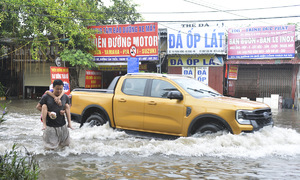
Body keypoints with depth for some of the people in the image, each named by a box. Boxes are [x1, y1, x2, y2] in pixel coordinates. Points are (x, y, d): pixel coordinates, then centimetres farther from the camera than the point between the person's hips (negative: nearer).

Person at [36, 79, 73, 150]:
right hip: (50, 125, -3)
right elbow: (38, 107, 0)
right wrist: (48, 112, -14)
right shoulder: (46, 97, -9)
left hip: (62, 125, 3)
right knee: (51, 147, -2)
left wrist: (64, 111, -8)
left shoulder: (65, 97, 1)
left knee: (66, 144, 12)